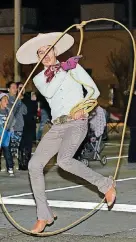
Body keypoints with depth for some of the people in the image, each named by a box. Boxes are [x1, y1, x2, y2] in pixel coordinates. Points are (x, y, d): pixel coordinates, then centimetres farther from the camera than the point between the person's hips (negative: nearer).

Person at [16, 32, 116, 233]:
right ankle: (44, 215, 1)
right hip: (57, 126, 5)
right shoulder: (39, 78, 13)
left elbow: (94, 90, 2)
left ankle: (105, 184, -12)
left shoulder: (74, 67, 5)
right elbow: (48, 92, -9)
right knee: (34, 165, -8)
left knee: (64, 160, -31)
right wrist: (64, 69, -11)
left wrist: (83, 107, -15)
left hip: (77, 123, -5)